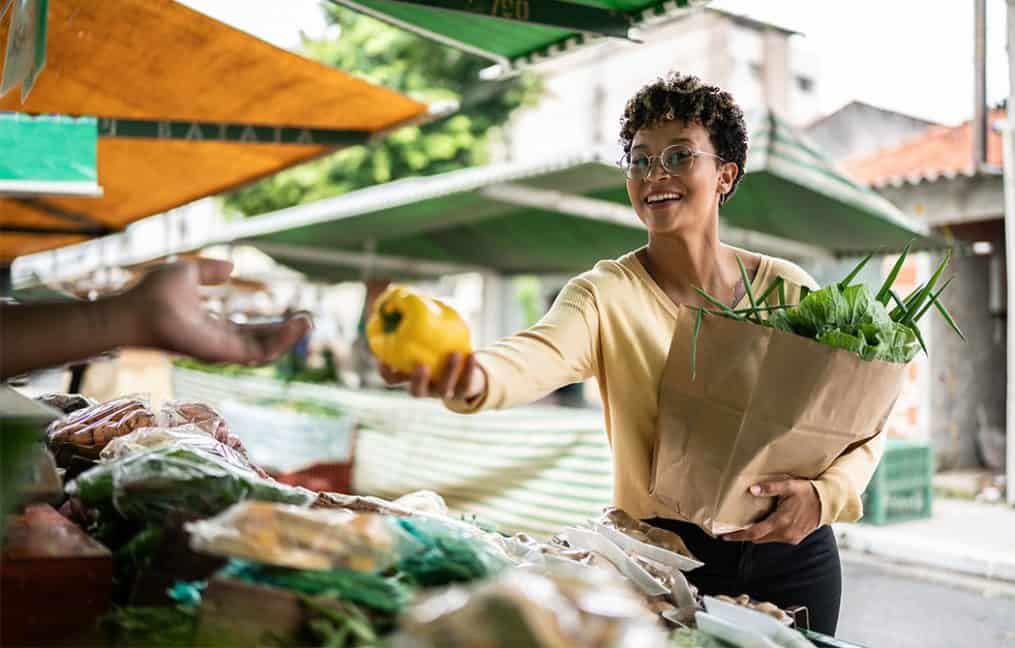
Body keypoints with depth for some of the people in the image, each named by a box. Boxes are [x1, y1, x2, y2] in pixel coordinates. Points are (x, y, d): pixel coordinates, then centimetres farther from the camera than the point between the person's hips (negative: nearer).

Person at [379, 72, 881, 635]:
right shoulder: (606, 294, -10)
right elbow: (540, 355, -32)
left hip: (791, 554, 3)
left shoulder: (788, 290, -2)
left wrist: (824, 492, -17)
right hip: (665, 557, -2)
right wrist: (475, 378, -54)